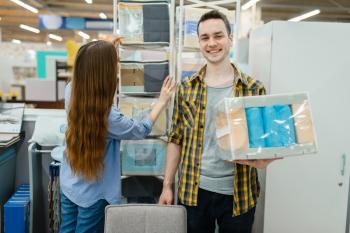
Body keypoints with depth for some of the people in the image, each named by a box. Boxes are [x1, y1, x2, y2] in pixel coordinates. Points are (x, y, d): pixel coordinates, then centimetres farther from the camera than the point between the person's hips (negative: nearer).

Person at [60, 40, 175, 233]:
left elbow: (86, 72, 11)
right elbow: (140, 130, -12)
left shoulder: (71, 90, -14)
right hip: (93, 194, -6)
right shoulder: (108, 116, -30)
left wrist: (103, 51, 14)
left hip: (68, 186, 6)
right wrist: (162, 101, -4)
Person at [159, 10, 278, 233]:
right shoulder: (186, 88, 2)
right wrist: (167, 185, 3)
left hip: (239, 193, 0)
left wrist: (263, 159, -20)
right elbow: (176, 139, 5)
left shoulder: (254, 89, -2)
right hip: (194, 191, 1)